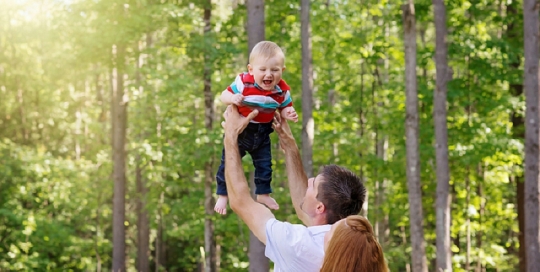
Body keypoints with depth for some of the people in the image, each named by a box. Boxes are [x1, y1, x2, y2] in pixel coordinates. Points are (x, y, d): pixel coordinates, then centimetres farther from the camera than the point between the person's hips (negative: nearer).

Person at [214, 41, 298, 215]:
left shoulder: (282, 90, -15)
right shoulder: (243, 83, -25)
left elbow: (285, 107, 2)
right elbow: (224, 95, -16)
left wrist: (288, 113, -21)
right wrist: (232, 98, -38)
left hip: (262, 133, 3)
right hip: (239, 130, -3)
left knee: (264, 165, 17)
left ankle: (263, 194, 39)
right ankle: (222, 196, 24)